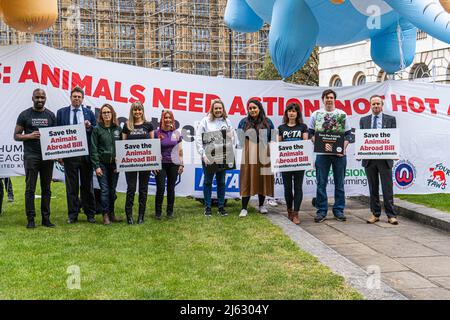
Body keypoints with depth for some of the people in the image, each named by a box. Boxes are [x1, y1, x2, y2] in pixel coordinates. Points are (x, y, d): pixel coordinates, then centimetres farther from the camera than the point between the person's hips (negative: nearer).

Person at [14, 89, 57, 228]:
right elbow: (16, 135, 3)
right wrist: (29, 136, -15)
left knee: (46, 189, 6)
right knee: (30, 189, -2)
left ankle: (46, 218, 11)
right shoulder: (25, 115, 3)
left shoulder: (51, 115, 11)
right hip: (31, 156, -3)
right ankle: (31, 219, 3)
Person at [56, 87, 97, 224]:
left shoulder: (89, 112, 8)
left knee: (87, 185, 7)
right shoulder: (61, 112, 7)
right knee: (71, 186, 4)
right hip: (69, 154, 0)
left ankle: (90, 214, 15)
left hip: (85, 154, 0)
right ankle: (73, 215, 13)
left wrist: (89, 127, -13)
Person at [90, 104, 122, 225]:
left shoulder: (118, 129, 6)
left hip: (115, 164, 3)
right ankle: (105, 215, 4)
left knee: (112, 190, 8)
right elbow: (93, 149, -3)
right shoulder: (97, 129, -2)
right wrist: (96, 166, -9)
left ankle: (111, 214, 18)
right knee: (104, 190, -3)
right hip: (102, 163, -3)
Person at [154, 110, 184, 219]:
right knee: (160, 188, -5)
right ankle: (158, 212, 8)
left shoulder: (176, 133, 6)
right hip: (161, 164, -2)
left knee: (171, 188, 7)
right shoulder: (157, 133, 0)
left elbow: (180, 150, 9)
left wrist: (181, 164, 5)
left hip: (173, 164, 2)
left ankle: (170, 211, 18)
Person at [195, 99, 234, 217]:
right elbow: (198, 139, -6)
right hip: (208, 157, -2)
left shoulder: (227, 121, 5)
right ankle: (207, 207, 14)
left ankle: (221, 207, 18)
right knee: (208, 182, 6)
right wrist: (203, 155, -13)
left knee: (221, 182, 9)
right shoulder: (205, 121, -4)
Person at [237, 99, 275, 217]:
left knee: (263, 179, 7)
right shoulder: (244, 122, 6)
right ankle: (244, 208, 1)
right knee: (247, 180, -3)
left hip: (264, 155, 1)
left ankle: (261, 205, 21)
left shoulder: (267, 122, 7)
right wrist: (245, 147, 0)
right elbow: (239, 138, 12)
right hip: (249, 156, -1)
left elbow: (273, 138, 12)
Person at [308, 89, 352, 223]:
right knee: (321, 183, 1)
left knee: (339, 183, 6)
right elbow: (310, 132, 7)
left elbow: (348, 134, 7)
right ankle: (322, 211, 9)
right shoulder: (316, 114, 6)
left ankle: (339, 210, 15)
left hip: (339, 153, 1)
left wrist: (344, 147, -7)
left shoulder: (342, 114, 7)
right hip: (322, 153, 0)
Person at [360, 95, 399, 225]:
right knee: (373, 188, 8)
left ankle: (391, 215, 4)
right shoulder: (363, 120, 11)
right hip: (369, 158, 2)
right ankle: (375, 214, 15)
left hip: (385, 158, -2)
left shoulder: (390, 119, 6)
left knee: (387, 188, -2)